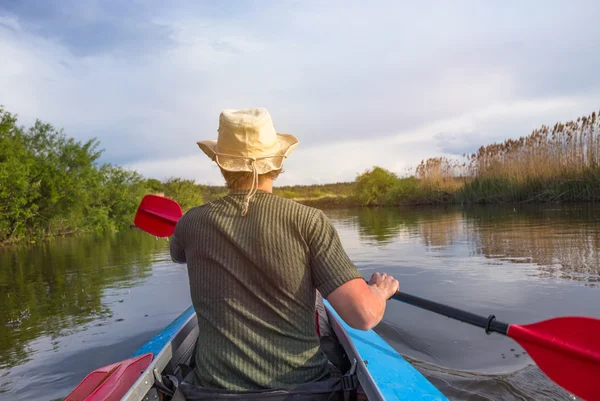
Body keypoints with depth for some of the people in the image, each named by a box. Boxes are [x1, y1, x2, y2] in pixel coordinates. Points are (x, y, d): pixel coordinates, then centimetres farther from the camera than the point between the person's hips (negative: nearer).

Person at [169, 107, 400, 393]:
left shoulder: (192, 224, -8)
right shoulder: (308, 221, -16)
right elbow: (364, 315, -21)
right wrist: (379, 290, 2)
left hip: (219, 386, 2)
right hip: (302, 383, -1)